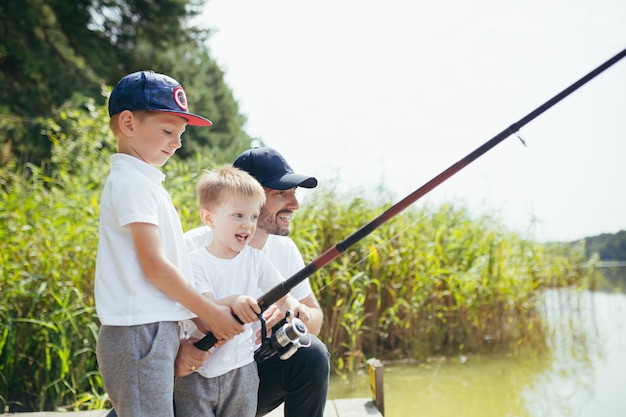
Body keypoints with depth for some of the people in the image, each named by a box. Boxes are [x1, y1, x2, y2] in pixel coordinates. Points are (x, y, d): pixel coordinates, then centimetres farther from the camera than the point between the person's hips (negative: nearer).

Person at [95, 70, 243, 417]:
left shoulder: (144, 180, 19)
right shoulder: (130, 181, -10)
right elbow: (153, 265, -16)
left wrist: (204, 317, 12)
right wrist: (210, 313, -9)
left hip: (157, 330, 10)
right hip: (139, 332, -10)